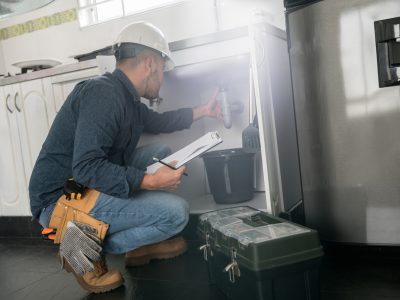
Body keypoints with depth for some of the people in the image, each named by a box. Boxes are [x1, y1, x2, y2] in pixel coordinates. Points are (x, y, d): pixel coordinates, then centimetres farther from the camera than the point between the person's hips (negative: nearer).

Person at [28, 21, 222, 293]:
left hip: (87, 188, 10)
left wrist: (203, 110, 26)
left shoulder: (127, 98, 9)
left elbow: (159, 122, 26)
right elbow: (86, 167, -28)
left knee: (161, 152, 12)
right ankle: (88, 248, -5)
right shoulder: (104, 92, -20)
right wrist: (148, 181, -26)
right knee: (176, 212, -15)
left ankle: (138, 245, 10)